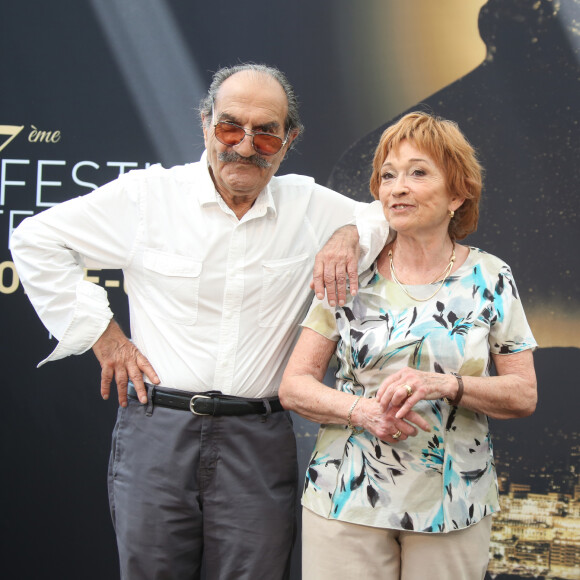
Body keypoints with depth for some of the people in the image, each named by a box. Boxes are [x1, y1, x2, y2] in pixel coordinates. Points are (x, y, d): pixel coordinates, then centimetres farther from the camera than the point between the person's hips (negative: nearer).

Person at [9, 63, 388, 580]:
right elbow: (37, 240, 7)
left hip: (259, 441, 1)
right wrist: (100, 333, 1)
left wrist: (351, 235, -5)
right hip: (157, 431, -1)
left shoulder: (309, 205, 5)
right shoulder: (148, 194, 0)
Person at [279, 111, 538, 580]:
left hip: (453, 505, 0)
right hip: (347, 500, 0)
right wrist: (361, 409, -18)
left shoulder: (490, 279, 1)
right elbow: (294, 386, 0)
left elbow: (524, 394, 0)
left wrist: (445, 385, -17)